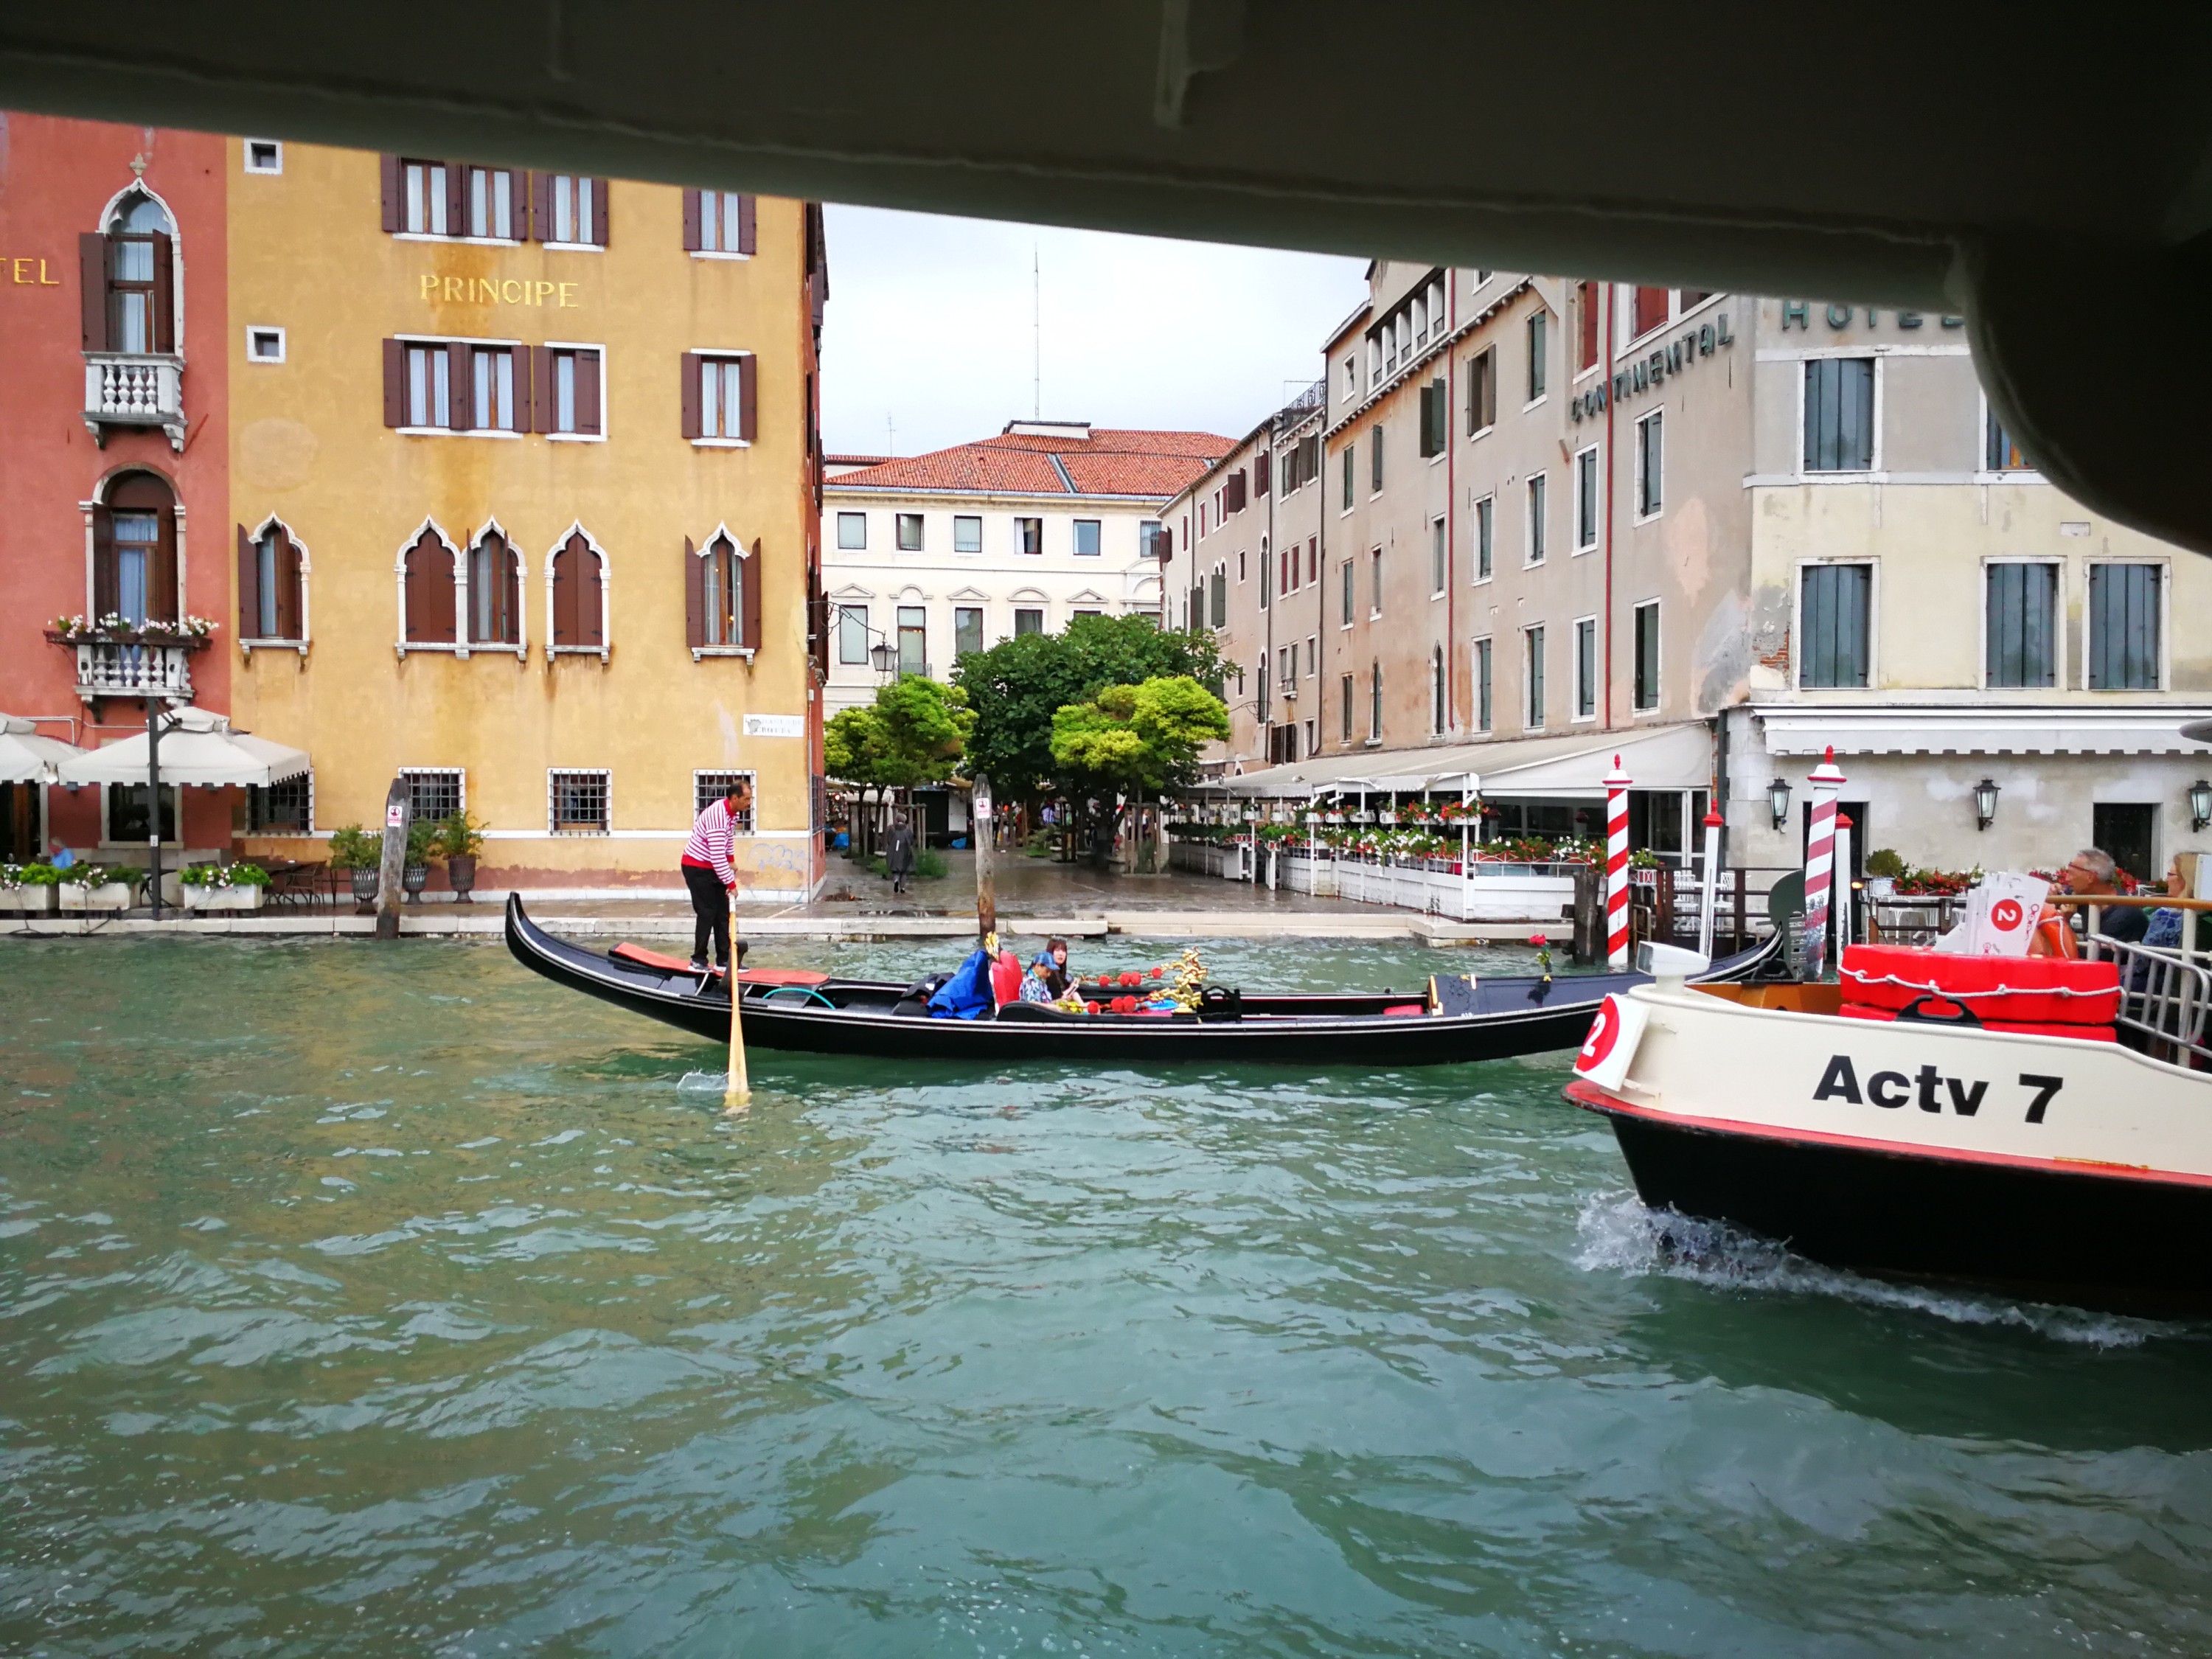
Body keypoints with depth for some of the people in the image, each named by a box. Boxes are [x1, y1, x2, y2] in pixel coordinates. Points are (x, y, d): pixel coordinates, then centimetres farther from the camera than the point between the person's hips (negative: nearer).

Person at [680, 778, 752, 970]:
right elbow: (717, 857, -32)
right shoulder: (718, 816, -30)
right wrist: (731, 884, -27)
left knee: (723, 913, 7)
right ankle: (698, 960, 1)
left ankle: (723, 960, 11)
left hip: (713, 867, 9)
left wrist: (730, 860, 19)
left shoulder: (733, 812, 0)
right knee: (707, 913, -9)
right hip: (697, 868, -9)